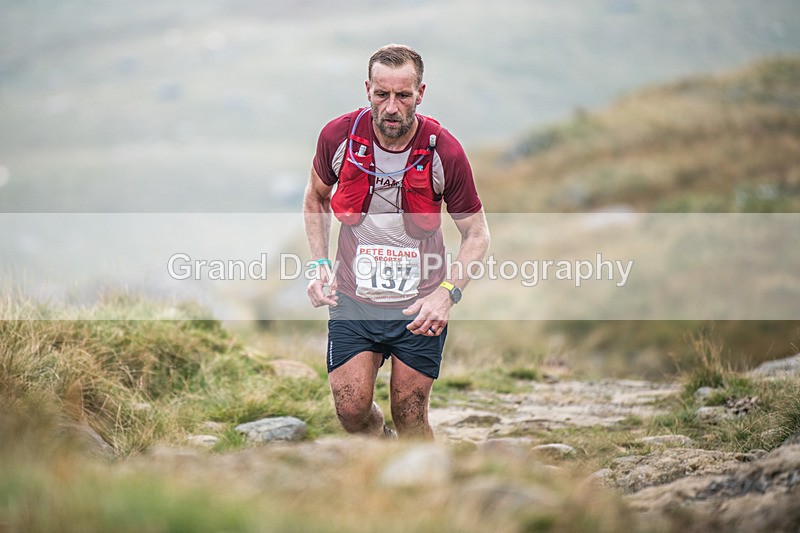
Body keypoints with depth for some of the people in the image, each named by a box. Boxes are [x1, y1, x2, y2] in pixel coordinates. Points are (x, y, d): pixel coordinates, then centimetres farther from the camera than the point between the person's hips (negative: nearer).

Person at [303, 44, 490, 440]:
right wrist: (321, 265, 0)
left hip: (420, 306, -1)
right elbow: (316, 198, 12)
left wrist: (447, 293, -19)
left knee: (410, 420, 2)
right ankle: (383, 443, 29)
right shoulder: (338, 136, -10)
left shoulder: (444, 152, -15)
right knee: (351, 412, -5)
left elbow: (477, 233, -4)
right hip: (352, 300, 1)